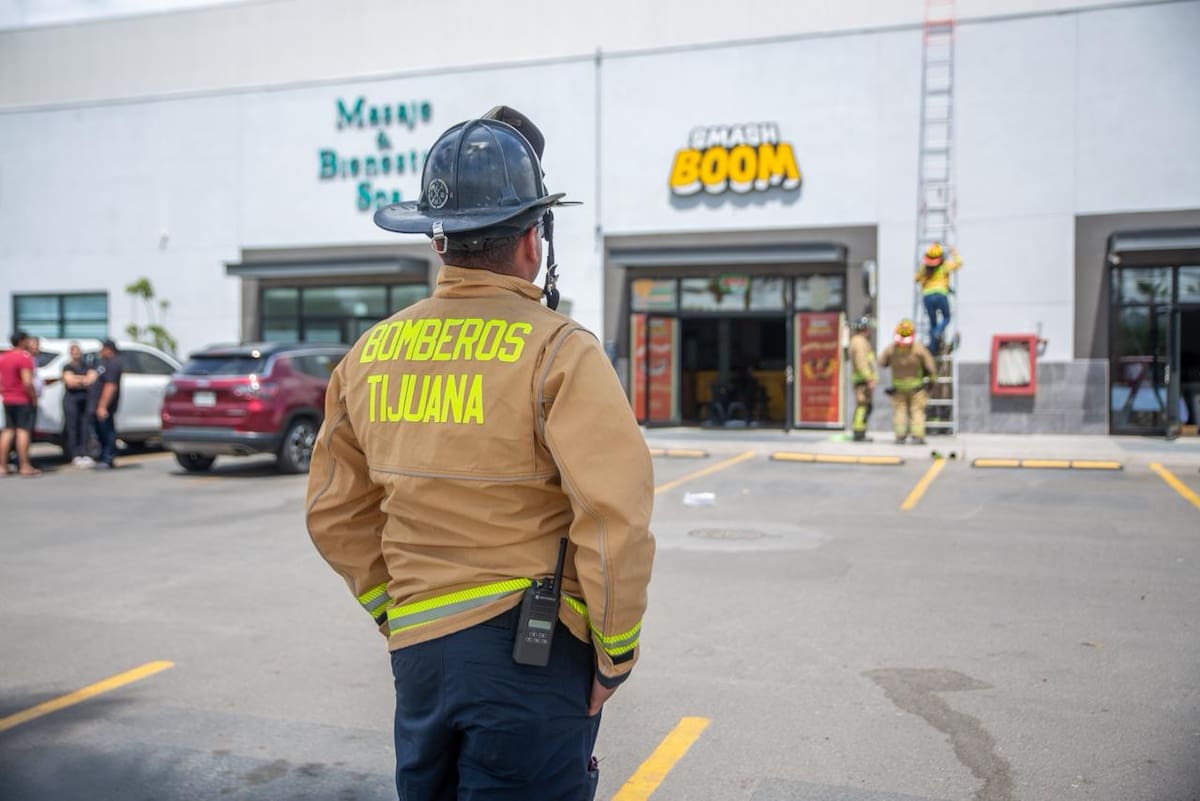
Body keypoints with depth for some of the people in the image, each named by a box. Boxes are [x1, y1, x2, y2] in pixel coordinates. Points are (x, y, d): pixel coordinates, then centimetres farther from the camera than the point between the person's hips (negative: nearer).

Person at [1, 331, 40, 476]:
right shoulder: (24, 357, -15)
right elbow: (27, 382, -22)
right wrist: (34, 397, -12)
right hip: (23, 400, -7)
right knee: (23, 430, -6)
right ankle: (24, 466, -6)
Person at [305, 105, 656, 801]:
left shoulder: (372, 353, 4)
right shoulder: (558, 350, -13)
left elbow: (336, 512, 11)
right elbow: (616, 516, -19)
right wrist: (615, 652, -7)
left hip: (416, 647, 5)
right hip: (531, 652, -5)